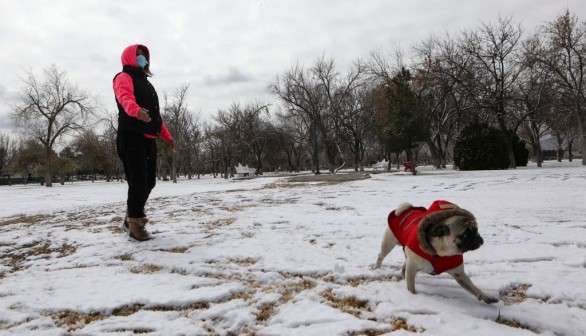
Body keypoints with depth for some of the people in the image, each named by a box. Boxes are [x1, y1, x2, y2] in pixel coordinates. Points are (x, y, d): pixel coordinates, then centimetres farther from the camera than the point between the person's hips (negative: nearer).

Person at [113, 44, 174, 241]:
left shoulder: (146, 83, 29)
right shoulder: (124, 78, 1)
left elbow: (155, 113, 29)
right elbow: (125, 98, -24)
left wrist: (166, 136, 23)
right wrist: (136, 110, -46)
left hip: (148, 138, 9)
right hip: (131, 136, -8)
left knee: (149, 181, 9)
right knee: (138, 180, -12)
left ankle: (132, 218, 25)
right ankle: (135, 223, -2)